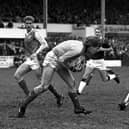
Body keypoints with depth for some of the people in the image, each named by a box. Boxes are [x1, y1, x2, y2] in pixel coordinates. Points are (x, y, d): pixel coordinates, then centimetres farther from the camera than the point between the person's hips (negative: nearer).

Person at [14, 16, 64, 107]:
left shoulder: (35, 33, -9)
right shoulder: (27, 35, 18)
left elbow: (45, 45, -19)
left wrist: (36, 53, -29)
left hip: (36, 60, -8)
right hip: (29, 60, 8)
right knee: (17, 75, -7)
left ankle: (58, 96, 11)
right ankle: (28, 95, -5)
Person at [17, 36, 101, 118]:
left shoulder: (83, 46, 0)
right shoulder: (79, 50, -29)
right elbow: (61, 60, -27)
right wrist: (67, 68, -9)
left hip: (59, 61, 9)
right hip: (52, 59, -9)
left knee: (72, 83, 4)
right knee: (44, 87, -9)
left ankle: (78, 108, 13)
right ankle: (23, 106, 0)